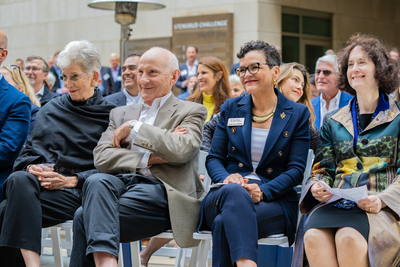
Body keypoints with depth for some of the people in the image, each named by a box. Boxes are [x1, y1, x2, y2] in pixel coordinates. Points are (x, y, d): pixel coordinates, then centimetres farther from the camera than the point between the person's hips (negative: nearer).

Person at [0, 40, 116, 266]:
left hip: (77, 191, -4)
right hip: (39, 183, 4)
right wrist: (32, 168, -4)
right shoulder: (50, 110, 23)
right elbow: (28, 152, 20)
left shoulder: (109, 115, 8)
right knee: (19, 179, -34)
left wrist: (71, 180, -13)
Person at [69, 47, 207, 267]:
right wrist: (147, 159, -4)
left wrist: (134, 128, -2)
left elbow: (181, 150, -10)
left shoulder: (191, 112, 13)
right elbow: (101, 158, 9)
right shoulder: (121, 113, 26)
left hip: (158, 187, -4)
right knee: (96, 182, -35)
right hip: (120, 181, 4)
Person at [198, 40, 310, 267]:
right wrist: (226, 178, -12)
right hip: (226, 195, 2)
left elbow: (296, 170, 1)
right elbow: (214, 158, 13)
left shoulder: (297, 114, 7)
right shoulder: (231, 109, 16)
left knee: (224, 223, -36)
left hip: (274, 200, -2)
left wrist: (263, 191, -18)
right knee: (234, 190, -39)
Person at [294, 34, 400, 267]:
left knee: (349, 238, -37)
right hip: (337, 202, 3)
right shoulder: (333, 121, 22)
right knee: (313, 236, -33)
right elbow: (323, 168, 20)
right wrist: (317, 187, -4)